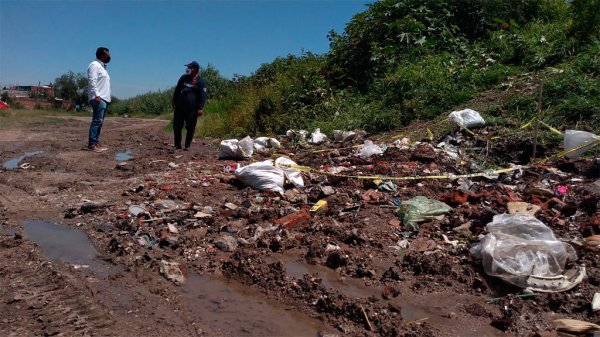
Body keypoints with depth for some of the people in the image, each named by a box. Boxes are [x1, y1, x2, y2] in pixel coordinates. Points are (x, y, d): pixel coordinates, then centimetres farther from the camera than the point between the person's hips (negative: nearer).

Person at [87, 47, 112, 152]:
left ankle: (96, 143, 9)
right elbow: (92, 81, -17)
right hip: (98, 98, -10)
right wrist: (96, 95, -24)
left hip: (104, 99, 10)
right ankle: (91, 144, -16)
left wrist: (107, 97, 17)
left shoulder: (102, 67, 24)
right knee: (97, 121, -15)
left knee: (99, 121, 7)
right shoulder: (95, 65, -6)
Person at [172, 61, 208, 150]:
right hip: (179, 107, 5)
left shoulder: (201, 81, -5)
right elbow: (177, 90, 19)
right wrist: (174, 101, 16)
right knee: (177, 126, 6)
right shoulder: (183, 78, 11)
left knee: (190, 128, 1)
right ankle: (177, 145, 16)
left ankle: (187, 146, 12)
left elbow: (203, 95, -9)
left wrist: (200, 108, -15)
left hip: (192, 109, -5)